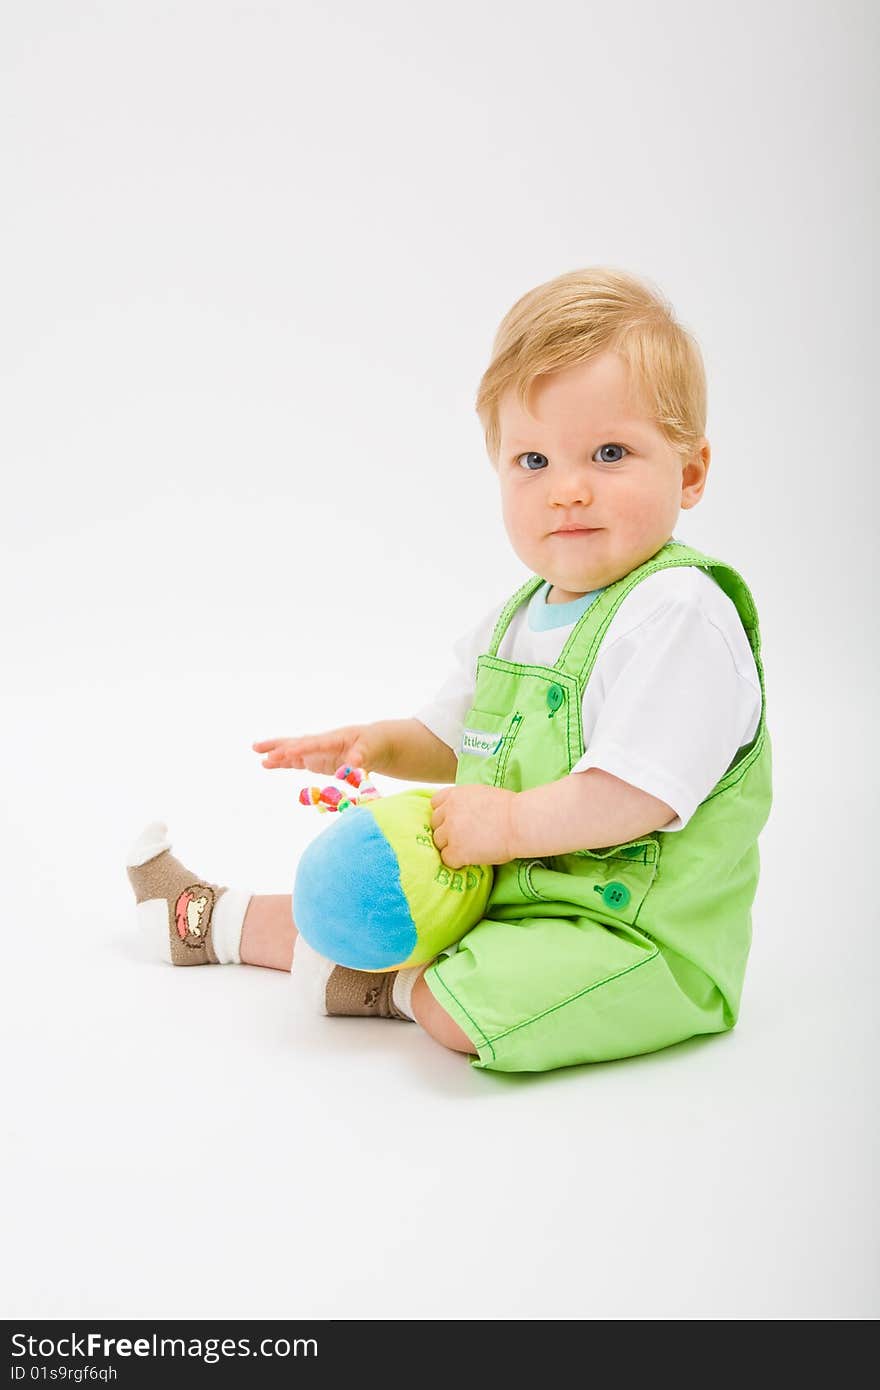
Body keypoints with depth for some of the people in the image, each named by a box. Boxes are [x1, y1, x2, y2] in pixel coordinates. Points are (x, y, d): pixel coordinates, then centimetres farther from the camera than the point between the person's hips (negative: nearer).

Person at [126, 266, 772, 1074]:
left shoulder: (679, 615, -21)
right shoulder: (519, 619, 8)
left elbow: (639, 793, -29)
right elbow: (458, 738, 22)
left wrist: (509, 822, -20)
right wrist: (382, 745, 5)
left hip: (640, 933, -8)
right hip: (500, 890, 9)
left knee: (466, 1010, -32)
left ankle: (392, 985, -1)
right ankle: (204, 919, 41)